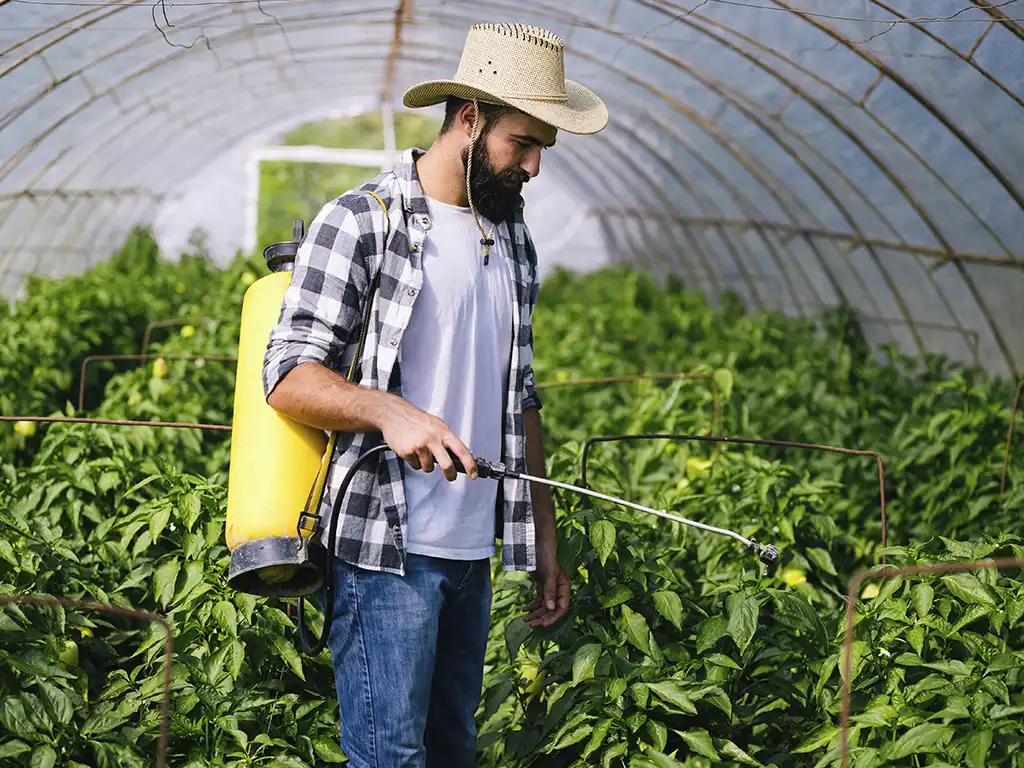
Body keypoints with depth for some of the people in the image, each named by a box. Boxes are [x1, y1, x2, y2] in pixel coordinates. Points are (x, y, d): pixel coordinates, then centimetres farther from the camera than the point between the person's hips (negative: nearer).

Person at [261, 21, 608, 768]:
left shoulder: (514, 240, 16)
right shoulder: (361, 222, -6)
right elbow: (288, 378, -10)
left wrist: (545, 538, 16)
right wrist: (388, 410, -29)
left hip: (475, 553, 7)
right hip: (388, 548, -7)